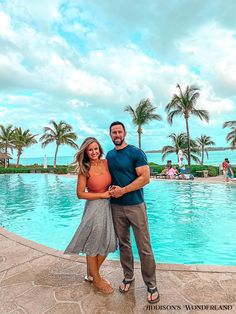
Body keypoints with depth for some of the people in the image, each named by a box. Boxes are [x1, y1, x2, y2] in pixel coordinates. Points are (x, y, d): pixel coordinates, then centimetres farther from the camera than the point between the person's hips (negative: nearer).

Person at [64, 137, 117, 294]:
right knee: (93, 245, 11)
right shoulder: (84, 170, -13)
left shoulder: (106, 163, -1)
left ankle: (92, 274, 39)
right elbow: (80, 193, -12)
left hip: (108, 206, 6)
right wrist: (102, 195, -14)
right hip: (94, 207, -5)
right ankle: (96, 279, 35)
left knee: (107, 243, 15)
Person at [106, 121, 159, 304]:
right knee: (123, 244, 17)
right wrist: (111, 189, 2)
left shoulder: (136, 153, -8)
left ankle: (151, 285, 22)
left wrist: (123, 190, -17)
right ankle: (128, 276, 36)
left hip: (135, 205, -4)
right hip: (116, 206, 5)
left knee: (144, 248, 3)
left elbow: (145, 178, -14)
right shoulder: (109, 155, 9)